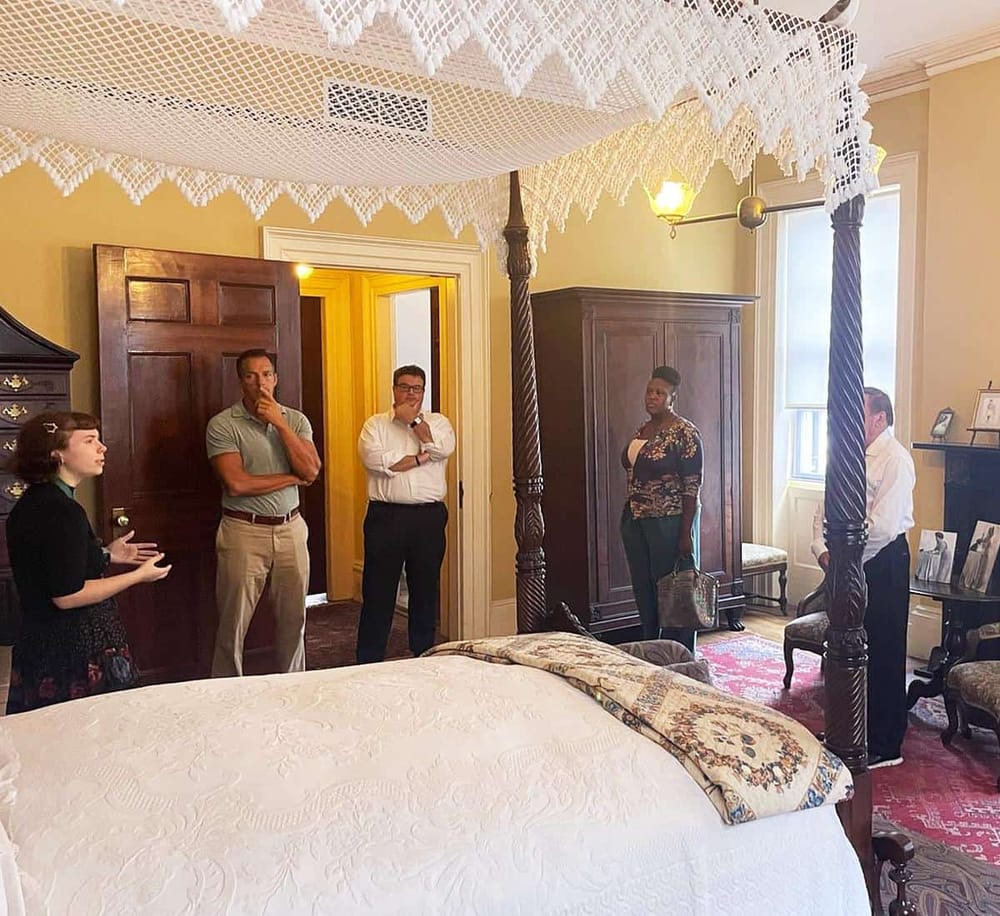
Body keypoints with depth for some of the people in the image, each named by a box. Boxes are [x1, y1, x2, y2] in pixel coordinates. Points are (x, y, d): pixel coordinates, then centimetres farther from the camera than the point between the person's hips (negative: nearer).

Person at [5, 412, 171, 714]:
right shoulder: (63, 512, -21)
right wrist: (139, 575, -15)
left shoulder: (31, 504, 9)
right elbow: (66, 595, -22)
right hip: (77, 649, -10)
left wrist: (106, 554, 16)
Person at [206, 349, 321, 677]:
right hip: (244, 531, -4)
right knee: (234, 624, 4)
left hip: (290, 529, 4)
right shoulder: (222, 424, -7)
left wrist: (279, 423, -13)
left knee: (294, 618, 14)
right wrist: (293, 478, -8)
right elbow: (236, 484, -17)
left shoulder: (295, 420, 6)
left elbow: (311, 470, -9)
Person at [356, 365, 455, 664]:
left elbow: (443, 448, -11)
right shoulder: (375, 424, 7)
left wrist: (413, 419, -8)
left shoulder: (437, 421, 11)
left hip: (429, 517, 2)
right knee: (378, 592, 2)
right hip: (385, 516, -1)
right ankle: (368, 663, 11)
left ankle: (423, 658, 22)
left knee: (425, 590, 10)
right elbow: (374, 459, -12)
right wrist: (419, 459, -10)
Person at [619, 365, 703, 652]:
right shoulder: (642, 430, 11)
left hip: (669, 522, -8)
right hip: (636, 521, 8)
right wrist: (628, 520, 16)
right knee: (643, 590, 14)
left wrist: (686, 533, -18)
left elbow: (692, 486, -15)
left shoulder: (685, 432, -12)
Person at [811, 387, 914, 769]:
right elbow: (826, 508, 11)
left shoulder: (895, 460, -16)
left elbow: (883, 526, -24)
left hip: (883, 563, -9)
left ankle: (886, 746, 15)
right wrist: (822, 548, -4)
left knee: (883, 655, 1)